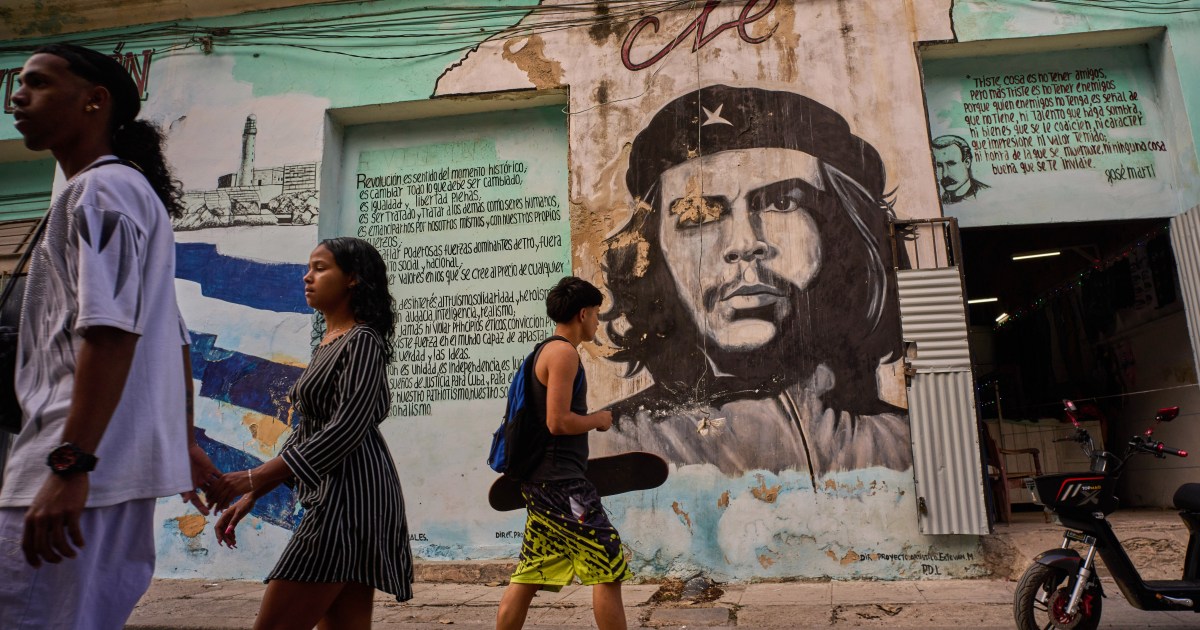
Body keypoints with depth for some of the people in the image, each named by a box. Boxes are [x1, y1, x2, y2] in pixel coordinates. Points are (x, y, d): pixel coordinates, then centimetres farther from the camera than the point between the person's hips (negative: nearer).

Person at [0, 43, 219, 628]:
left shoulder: (99, 189, -6)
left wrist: (69, 464, -24)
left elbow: (111, 330, -20)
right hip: (122, 465, 10)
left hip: (82, 470, -10)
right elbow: (174, 340, 23)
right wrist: (185, 442, 25)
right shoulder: (136, 194, 23)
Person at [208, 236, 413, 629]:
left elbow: (347, 429, -20)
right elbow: (306, 433, 20)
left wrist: (255, 478, -22)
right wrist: (249, 497, 16)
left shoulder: (362, 342, -9)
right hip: (335, 496, 9)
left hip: (350, 494, -9)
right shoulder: (326, 346, 18)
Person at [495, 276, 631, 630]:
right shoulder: (564, 352, -13)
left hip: (542, 481, 10)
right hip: (561, 481, -10)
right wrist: (598, 419, -5)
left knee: (528, 576, 12)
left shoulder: (544, 352, 17)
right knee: (608, 567, -2)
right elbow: (558, 422, -19)